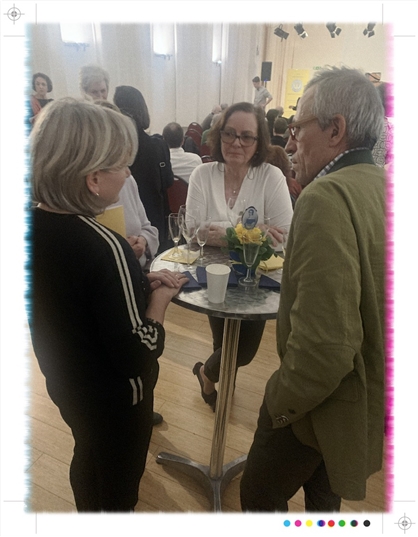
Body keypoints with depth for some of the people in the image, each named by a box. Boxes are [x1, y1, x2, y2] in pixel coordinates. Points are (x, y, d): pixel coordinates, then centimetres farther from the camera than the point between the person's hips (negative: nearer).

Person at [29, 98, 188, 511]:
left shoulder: (34, 225, -10)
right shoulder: (102, 246, -33)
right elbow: (138, 356, -29)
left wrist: (138, 282, -6)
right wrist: (159, 296, -15)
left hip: (64, 381, 8)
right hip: (114, 398, -7)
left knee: (87, 457, 33)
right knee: (118, 485, 21)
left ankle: (89, 515, 60)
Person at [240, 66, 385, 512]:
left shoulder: (327, 199, -28)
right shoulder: (382, 187, 1)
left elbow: (324, 345, -32)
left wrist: (279, 403, -16)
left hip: (323, 400, -8)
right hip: (368, 390, 8)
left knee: (259, 497, 18)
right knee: (323, 495, 31)